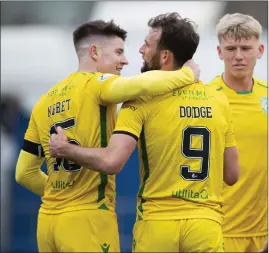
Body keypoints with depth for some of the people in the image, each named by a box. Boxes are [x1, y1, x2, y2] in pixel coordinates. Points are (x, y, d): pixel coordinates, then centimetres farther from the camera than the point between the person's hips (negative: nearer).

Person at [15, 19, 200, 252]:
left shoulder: (45, 102, 13)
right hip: (88, 219, -7)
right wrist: (186, 75, -10)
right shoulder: (94, 85, -7)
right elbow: (141, 85, -27)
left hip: (48, 221, 7)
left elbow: (24, 173, 16)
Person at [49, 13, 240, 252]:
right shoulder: (220, 101, 5)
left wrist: (65, 149, -1)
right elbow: (232, 175, 9)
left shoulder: (143, 101, -7)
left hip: (158, 224, -2)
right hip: (207, 225, 2)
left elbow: (111, 162, -17)